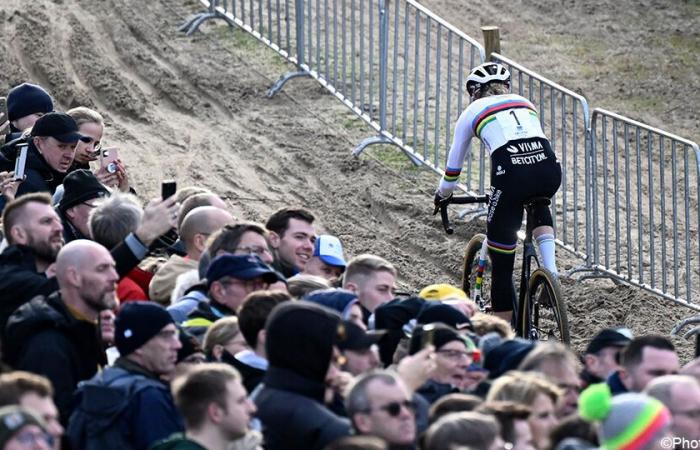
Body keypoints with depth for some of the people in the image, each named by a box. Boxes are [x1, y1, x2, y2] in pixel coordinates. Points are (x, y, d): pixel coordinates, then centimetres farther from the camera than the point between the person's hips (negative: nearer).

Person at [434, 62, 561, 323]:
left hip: (511, 174, -4)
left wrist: (443, 194, 51)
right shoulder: (525, 104, 32)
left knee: (501, 265, 9)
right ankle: (550, 269, 19)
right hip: (549, 170, 4)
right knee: (536, 203, 40)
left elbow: (454, 161, 32)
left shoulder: (473, 112, 23)